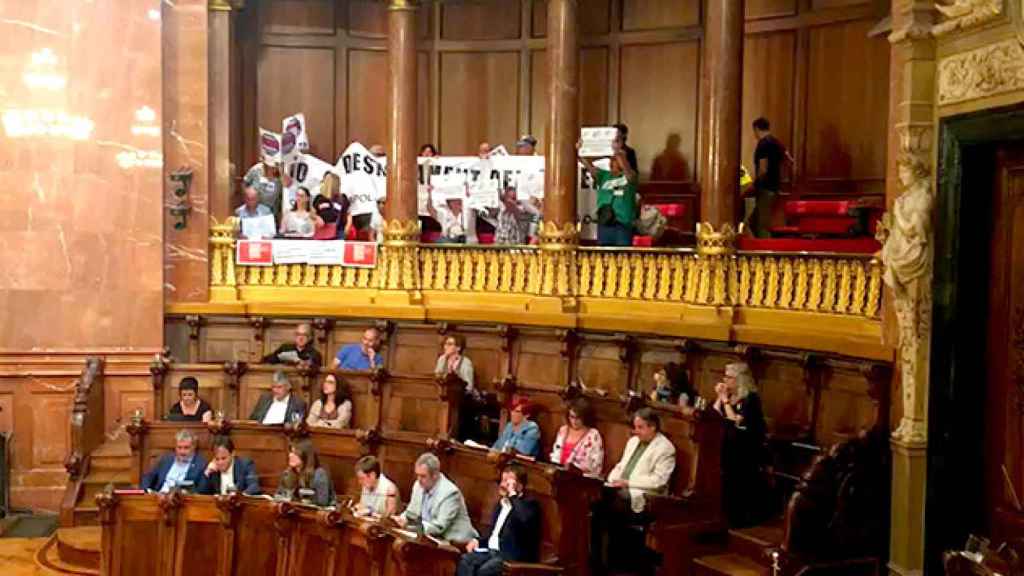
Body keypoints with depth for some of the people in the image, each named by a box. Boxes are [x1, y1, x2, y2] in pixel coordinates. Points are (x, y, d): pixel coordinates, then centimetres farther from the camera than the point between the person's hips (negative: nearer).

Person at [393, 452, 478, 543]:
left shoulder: (450, 492, -19)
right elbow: (411, 514, 13)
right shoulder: (419, 485, 2)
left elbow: (439, 527, -22)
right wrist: (401, 519, -9)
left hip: (454, 541, -7)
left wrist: (411, 527, -29)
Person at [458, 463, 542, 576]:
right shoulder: (502, 502, 21)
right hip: (491, 550, 8)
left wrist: (513, 495, -21)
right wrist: (478, 540, 9)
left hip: (513, 556, -7)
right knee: (465, 560, -21)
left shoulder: (529, 503, -5)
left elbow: (525, 520, -30)